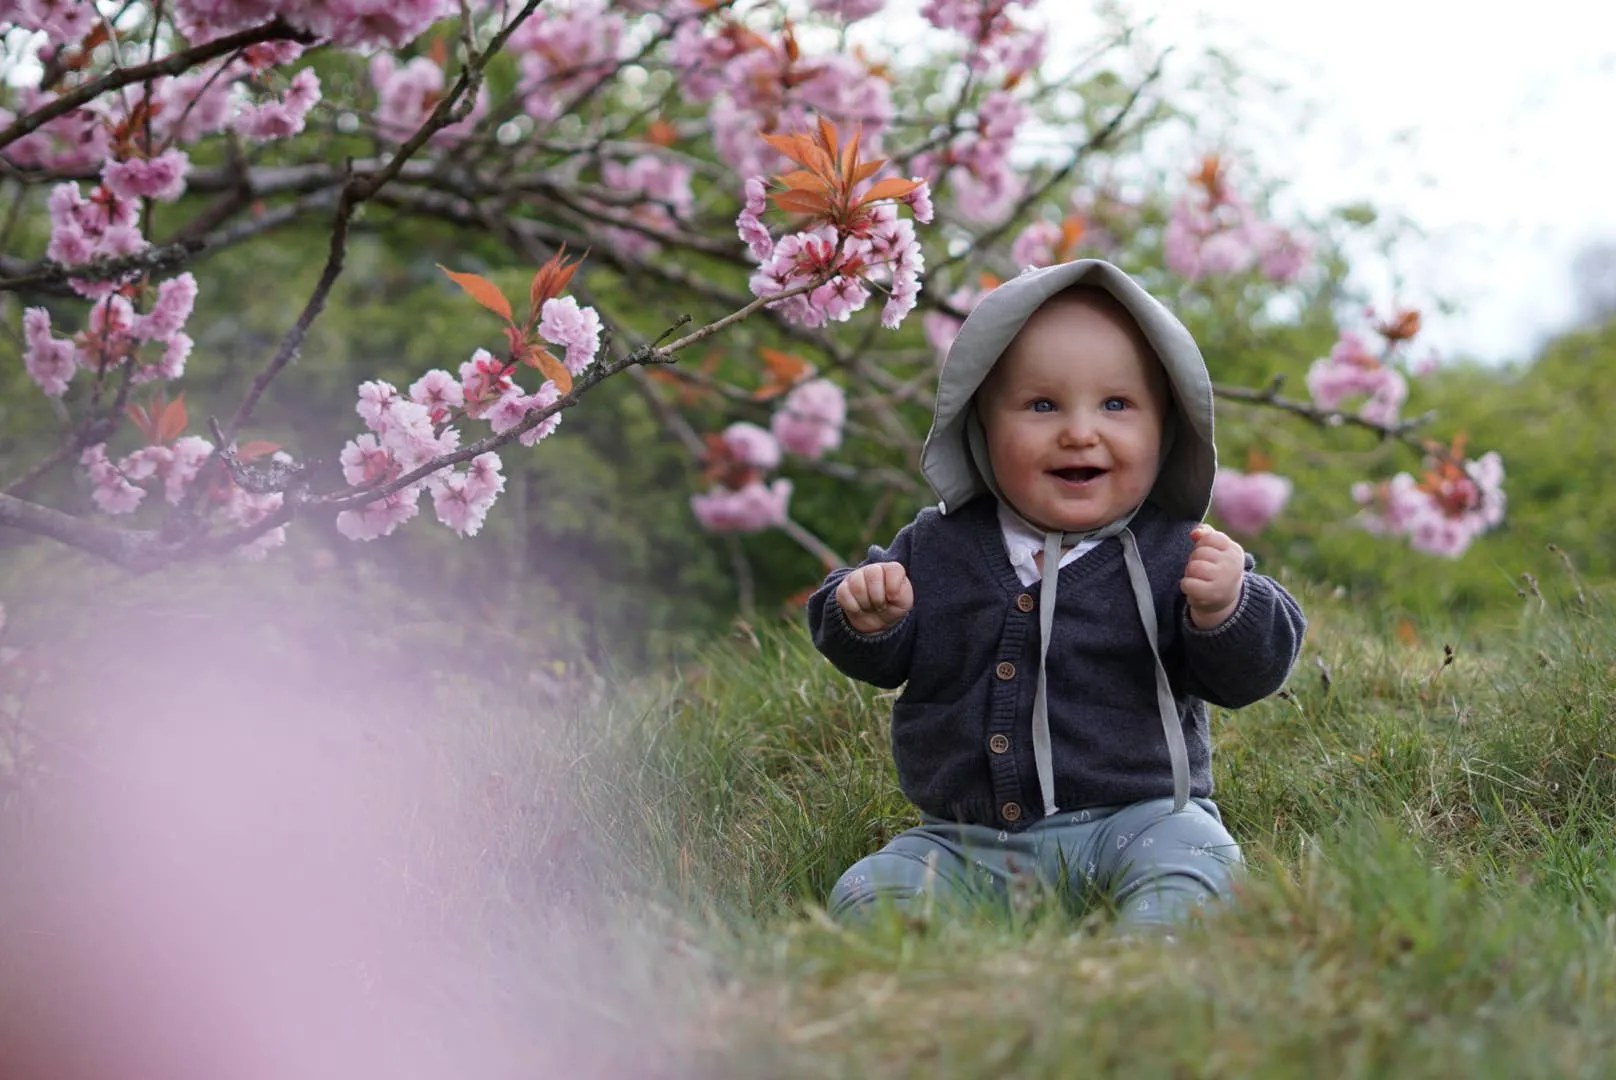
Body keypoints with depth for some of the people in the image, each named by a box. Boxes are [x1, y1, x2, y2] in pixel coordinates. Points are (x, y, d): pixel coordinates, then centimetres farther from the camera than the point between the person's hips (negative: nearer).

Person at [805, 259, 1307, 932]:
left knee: (1190, 864, -31)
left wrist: (1224, 611, -25)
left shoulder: (1174, 555, -2)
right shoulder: (937, 547, 6)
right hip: (965, 843, 3)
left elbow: (1250, 674, -3)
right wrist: (867, 616, -10)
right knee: (869, 894, -17)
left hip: (1131, 820, -3)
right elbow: (879, 660, 14)